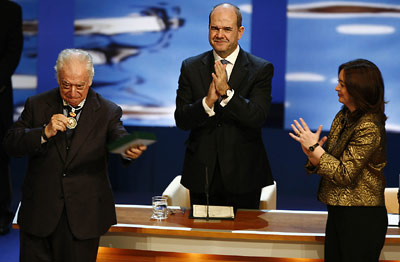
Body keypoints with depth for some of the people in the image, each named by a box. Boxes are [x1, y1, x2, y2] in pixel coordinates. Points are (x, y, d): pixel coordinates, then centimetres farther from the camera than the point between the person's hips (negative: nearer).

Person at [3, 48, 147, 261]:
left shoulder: (107, 112, 0)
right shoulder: (36, 105, 4)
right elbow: (10, 144, -2)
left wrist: (129, 151, -40)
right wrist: (45, 133, -20)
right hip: (39, 212, 1)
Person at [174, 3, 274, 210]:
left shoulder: (261, 69, -2)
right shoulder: (191, 67, 4)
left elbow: (258, 118, -13)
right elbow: (181, 120, -3)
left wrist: (227, 92, -24)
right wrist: (208, 101, -21)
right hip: (202, 174, 2)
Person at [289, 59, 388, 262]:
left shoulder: (369, 128, -19)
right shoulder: (343, 116, 8)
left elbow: (345, 174, -19)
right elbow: (331, 161, 12)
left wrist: (314, 147, -17)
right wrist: (312, 154, -9)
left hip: (362, 218, -8)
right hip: (337, 212, 9)